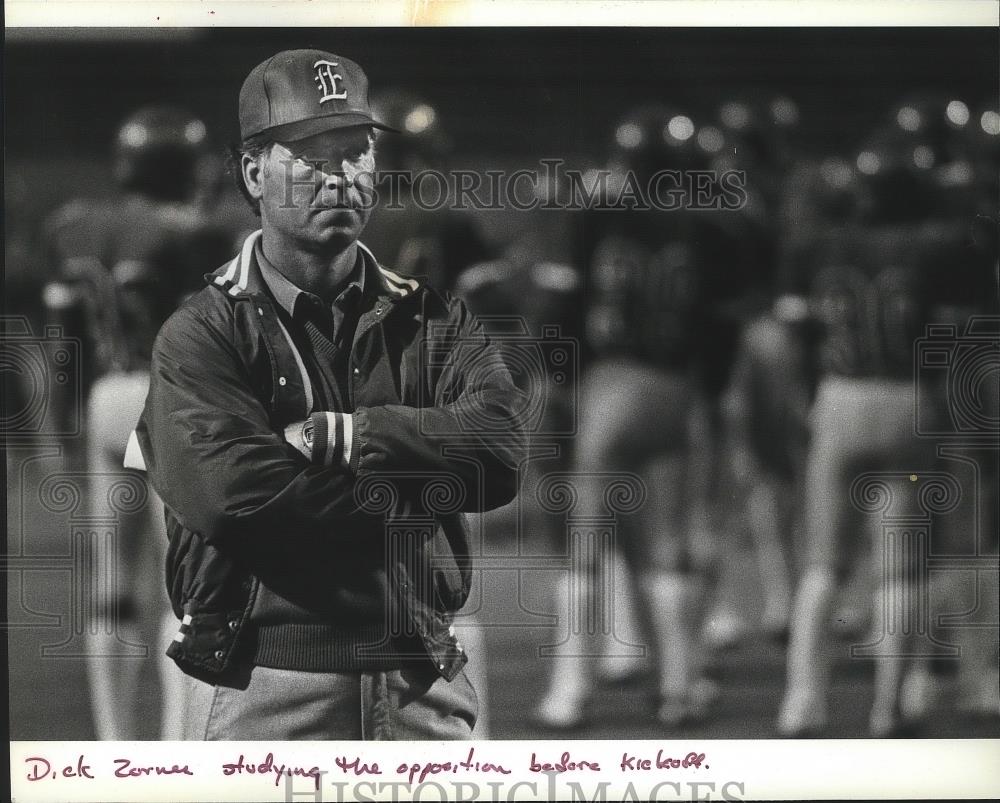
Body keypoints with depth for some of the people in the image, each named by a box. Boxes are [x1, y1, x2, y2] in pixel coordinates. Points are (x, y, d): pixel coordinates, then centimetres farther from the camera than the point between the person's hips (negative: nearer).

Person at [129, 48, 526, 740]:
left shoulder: (434, 319, 12)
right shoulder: (202, 335, -1)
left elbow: (499, 454, -6)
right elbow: (229, 494, -18)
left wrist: (332, 437, -12)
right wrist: (415, 489, -9)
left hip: (424, 691, 4)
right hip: (261, 693, -4)